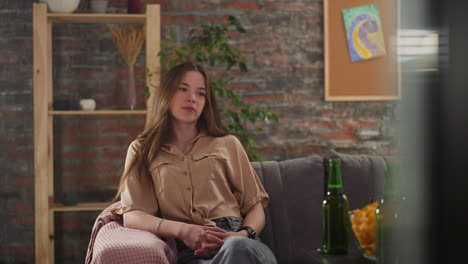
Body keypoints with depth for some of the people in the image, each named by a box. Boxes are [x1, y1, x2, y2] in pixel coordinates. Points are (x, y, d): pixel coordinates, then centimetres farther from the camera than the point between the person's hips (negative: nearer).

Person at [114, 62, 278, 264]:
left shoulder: (227, 144, 22)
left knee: (237, 247, -38)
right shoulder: (142, 150, 20)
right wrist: (182, 230, -13)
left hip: (238, 241, 2)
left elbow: (255, 206, 17)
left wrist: (244, 235, -8)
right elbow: (132, 216, 6)